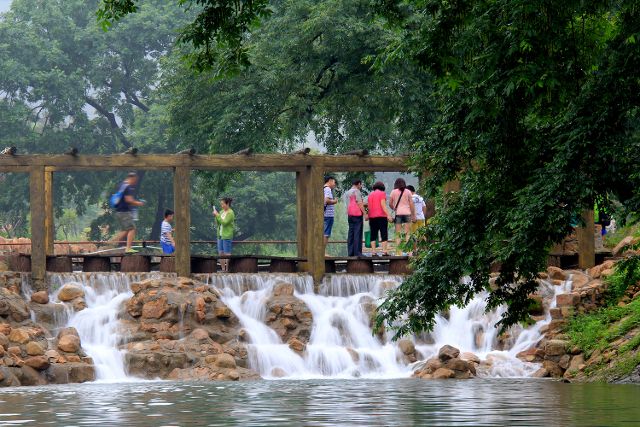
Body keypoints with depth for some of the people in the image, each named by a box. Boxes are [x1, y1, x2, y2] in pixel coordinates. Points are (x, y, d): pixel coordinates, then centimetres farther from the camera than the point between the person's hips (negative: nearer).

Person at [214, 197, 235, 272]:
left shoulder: (230, 213, -10)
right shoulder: (222, 212, 13)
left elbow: (224, 222, -19)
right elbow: (218, 223, 15)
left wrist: (217, 215, -17)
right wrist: (215, 216, -2)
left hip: (227, 236, -8)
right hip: (220, 235, 8)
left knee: (227, 254, -6)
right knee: (220, 253, 7)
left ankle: (227, 269, -4)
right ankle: (223, 269, 12)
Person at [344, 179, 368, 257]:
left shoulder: (347, 193, 18)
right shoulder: (357, 191, -7)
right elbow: (359, 203, -12)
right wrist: (365, 213, -10)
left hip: (349, 215, 8)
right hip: (357, 215, -8)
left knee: (351, 234, 7)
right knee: (357, 233, -8)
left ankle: (350, 252, 4)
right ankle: (357, 252, -11)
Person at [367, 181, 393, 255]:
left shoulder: (370, 194, 15)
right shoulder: (382, 193, -2)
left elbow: (369, 206, 14)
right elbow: (383, 205, -12)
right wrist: (388, 215, -15)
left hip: (372, 217, 5)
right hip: (381, 216, -5)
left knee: (373, 235, 5)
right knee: (384, 234, -5)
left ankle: (373, 252, 0)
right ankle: (384, 251, -13)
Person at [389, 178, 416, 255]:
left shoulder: (394, 192, 3)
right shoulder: (408, 192, 3)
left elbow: (390, 203, 7)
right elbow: (411, 204, 3)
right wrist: (413, 215, 8)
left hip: (398, 213, 0)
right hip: (407, 213, 0)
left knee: (398, 234, 2)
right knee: (408, 233, 2)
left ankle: (398, 251, -3)